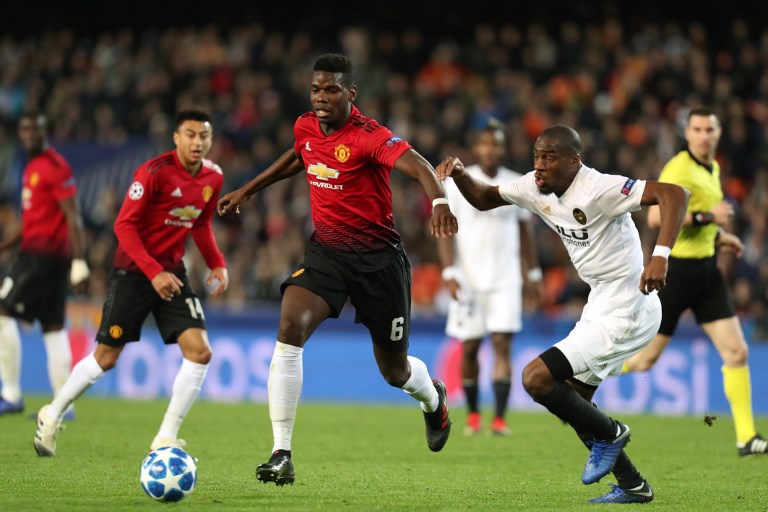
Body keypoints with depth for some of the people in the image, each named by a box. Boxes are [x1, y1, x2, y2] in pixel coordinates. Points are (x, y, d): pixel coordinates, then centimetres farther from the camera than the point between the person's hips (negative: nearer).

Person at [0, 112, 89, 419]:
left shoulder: (54, 167, -11)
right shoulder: (32, 168, 18)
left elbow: (73, 218, -16)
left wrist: (80, 263, -21)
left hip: (44, 252, -9)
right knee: (53, 327, 7)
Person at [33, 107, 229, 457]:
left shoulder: (213, 178, 2)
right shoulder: (154, 172, -19)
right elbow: (124, 225, -19)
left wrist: (217, 264, 5)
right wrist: (153, 272, -26)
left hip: (172, 271, 5)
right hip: (133, 270, -5)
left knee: (199, 351, -12)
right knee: (106, 357, 1)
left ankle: (166, 440, -3)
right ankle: (52, 416, 25)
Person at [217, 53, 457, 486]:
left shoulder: (368, 136, -20)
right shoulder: (306, 127, 0)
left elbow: (417, 165, -37)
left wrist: (439, 201, -57)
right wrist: (249, 189, 29)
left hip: (378, 256, -4)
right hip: (326, 250, 4)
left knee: (395, 371, 9)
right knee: (290, 327, -24)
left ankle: (433, 398, 51)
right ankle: (282, 455, -22)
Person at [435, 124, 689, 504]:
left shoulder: (598, 189, -23)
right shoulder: (536, 187, 3)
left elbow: (674, 194, -31)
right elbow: (483, 199, 18)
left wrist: (660, 256, -42)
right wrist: (459, 173, -3)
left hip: (625, 316, -10)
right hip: (600, 306, 10)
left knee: (536, 379, -14)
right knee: (573, 402, 16)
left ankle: (609, 433, 8)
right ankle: (633, 487, 25)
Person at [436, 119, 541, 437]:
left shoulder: (517, 185, 7)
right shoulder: (458, 183, -1)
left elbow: (525, 230, 16)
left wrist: (534, 273, 14)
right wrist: (449, 273, -11)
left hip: (505, 279, 1)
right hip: (468, 279, -1)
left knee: (502, 344, -10)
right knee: (469, 347, 3)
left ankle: (499, 419, -13)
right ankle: (473, 415, 19)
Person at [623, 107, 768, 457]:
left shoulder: (712, 169, 14)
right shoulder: (680, 168, -15)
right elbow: (655, 217, -26)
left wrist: (718, 236, 14)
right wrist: (706, 216, -24)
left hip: (706, 270, 8)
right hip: (676, 268, -8)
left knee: (736, 351, -2)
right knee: (644, 359, -1)